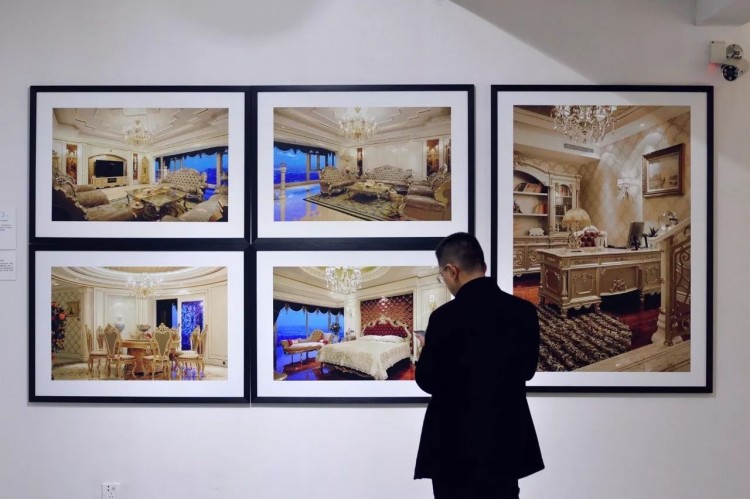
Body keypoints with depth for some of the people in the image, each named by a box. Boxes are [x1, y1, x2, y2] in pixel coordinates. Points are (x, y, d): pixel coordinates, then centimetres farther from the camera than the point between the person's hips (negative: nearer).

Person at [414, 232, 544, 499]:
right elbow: (527, 369, 8)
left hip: (457, 446, -4)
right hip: (507, 439, 5)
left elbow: (427, 380, -8)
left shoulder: (446, 316, -18)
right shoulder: (524, 310, -3)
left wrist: (428, 349, 10)